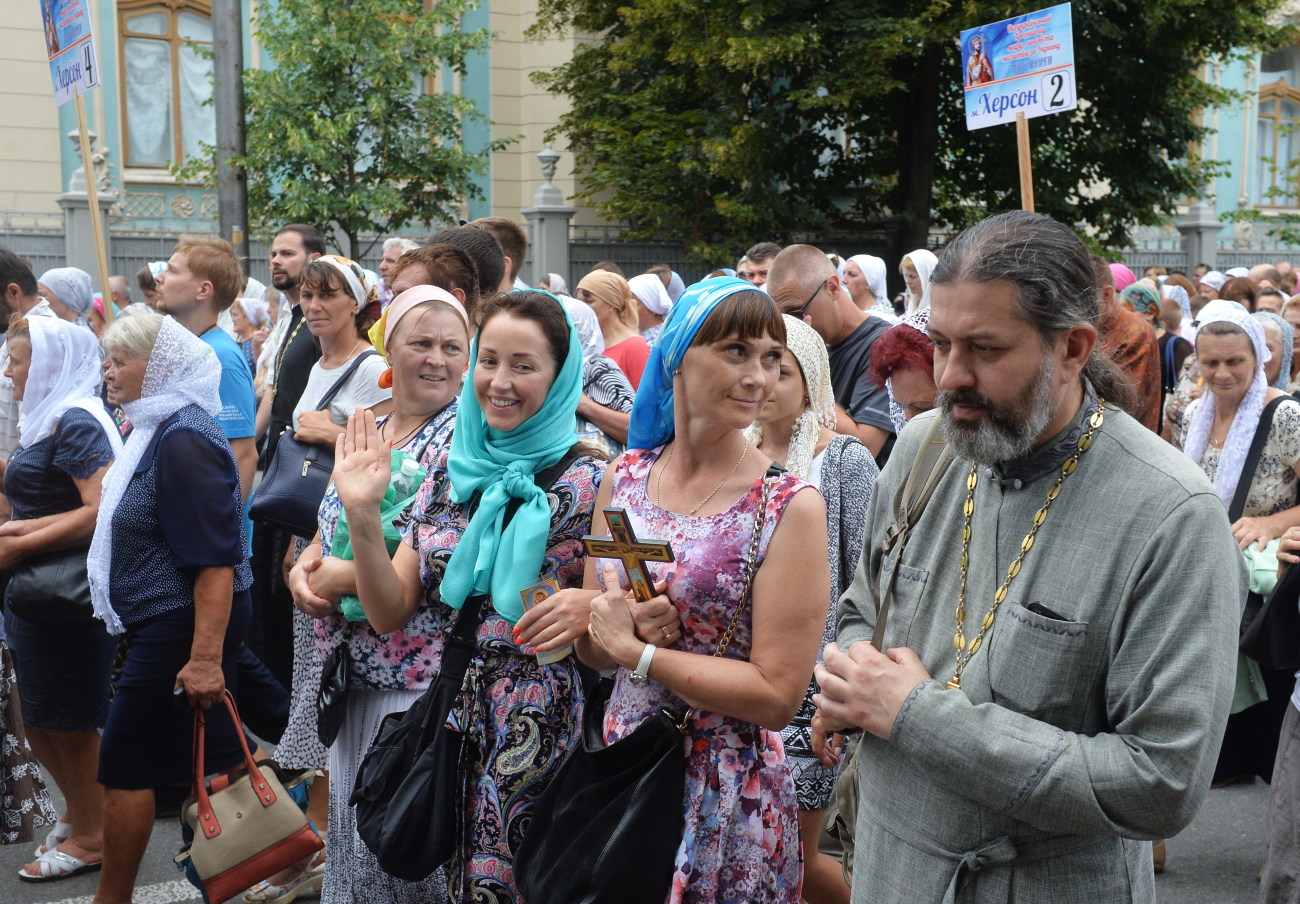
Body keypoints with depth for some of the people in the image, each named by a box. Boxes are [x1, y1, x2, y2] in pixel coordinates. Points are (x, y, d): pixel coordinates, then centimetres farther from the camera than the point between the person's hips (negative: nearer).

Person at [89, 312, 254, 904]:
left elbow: (215, 559, -25)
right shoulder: (160, 430, 12)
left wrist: (205, 657, -28)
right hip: (168, 621, 10)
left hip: (181, 627, -10)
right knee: (211, 760, 14)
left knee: (125, 766, 0)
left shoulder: (184, 440, -20)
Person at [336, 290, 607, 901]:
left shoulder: (589, 482, -7)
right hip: (439, 721, 5)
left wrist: (588, 609, -27)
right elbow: (389, 612, 4)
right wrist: (362, 516, -10)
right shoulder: (450, 473, 7)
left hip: (533, 735, -5)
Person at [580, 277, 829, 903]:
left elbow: (777, 697, -18)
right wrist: (626, 628, -15)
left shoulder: (789, 506, -14)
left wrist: (635, 651, -17)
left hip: (726, 797, -4)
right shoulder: (626, 477, 0)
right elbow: (591, 646, 7)